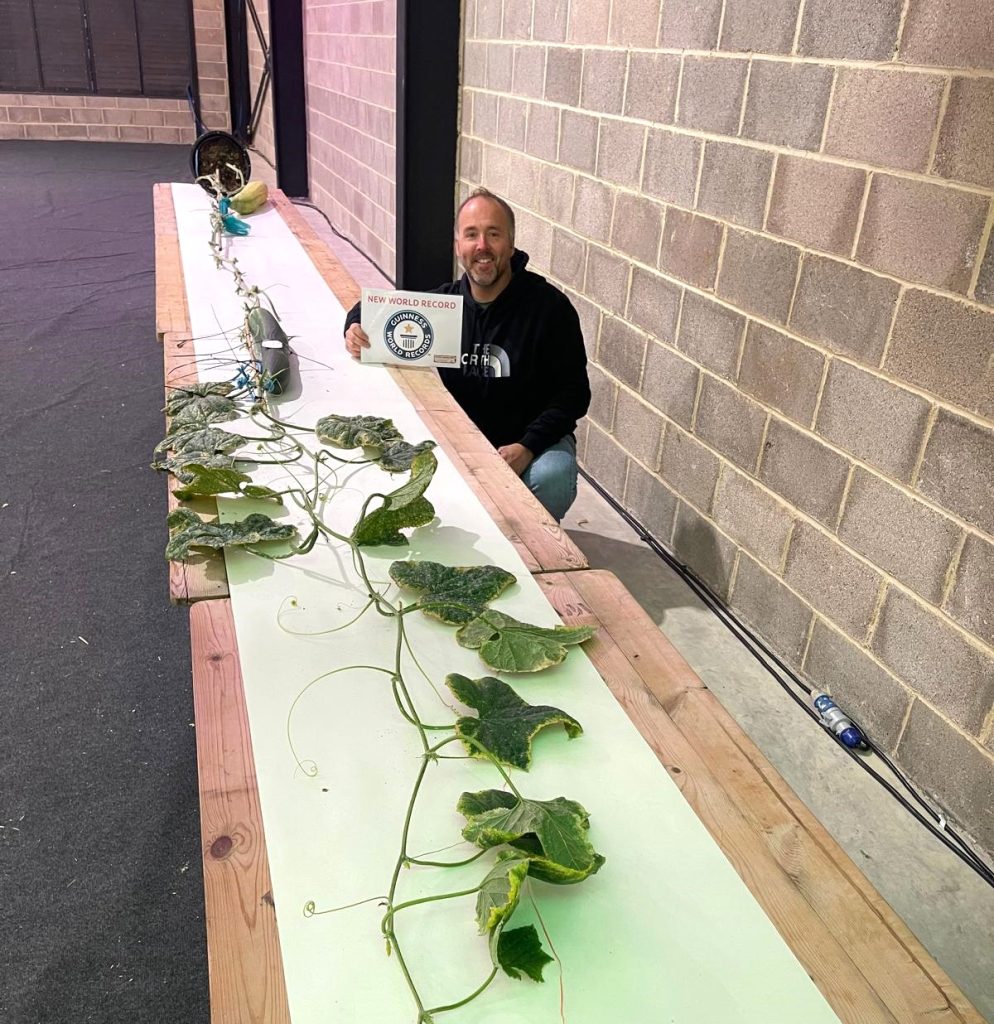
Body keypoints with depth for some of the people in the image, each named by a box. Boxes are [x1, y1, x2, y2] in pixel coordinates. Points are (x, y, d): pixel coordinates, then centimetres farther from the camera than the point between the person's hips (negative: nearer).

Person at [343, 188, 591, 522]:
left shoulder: (550, 307, -11)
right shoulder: (444, 302, -1)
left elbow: (574, 393, -10)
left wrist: (528, 447, -23)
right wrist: (356, 329, -11)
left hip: (533, 440, -2)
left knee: (551, 478, -34)